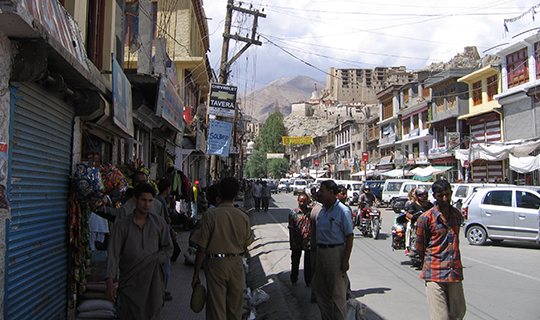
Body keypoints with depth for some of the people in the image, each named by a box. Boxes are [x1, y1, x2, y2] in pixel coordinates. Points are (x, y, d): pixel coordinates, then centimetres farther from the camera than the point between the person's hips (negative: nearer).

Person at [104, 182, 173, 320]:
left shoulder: (159, 223, 9)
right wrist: (109, 281, -12)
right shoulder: (122, 224, 2)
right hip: (130, 281, -1)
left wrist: (154, 261, -7)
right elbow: (113, 253, -3)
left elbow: (168, 249, 11)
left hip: (153, 280, 2)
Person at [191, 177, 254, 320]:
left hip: (216, 265, -3)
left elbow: (201, 248, -12)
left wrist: (196, 274, -4)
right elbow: (245, 247, 6)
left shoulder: (210, 215, -12)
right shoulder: (243, 217, -4)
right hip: (236, 265, 3)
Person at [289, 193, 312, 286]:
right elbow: (291, 229, -4)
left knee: (309, 263, 9)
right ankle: (294, 279, 32)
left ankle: (308, 281, 23)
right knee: (295, 262, 14)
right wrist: (292, 242, -9)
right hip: (297, 243, -1)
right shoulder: (293, 213, -4)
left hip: (309, 242, 1)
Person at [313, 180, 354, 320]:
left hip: (335, 252, -8)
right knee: (320, 289, 15)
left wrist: (345, 260, -19)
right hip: (320, 251, 8)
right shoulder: (322, 210, 10)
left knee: (337, 292, 1)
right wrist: (317, 254, 14)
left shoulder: (343, 211, -13)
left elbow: (349, 236, -14)